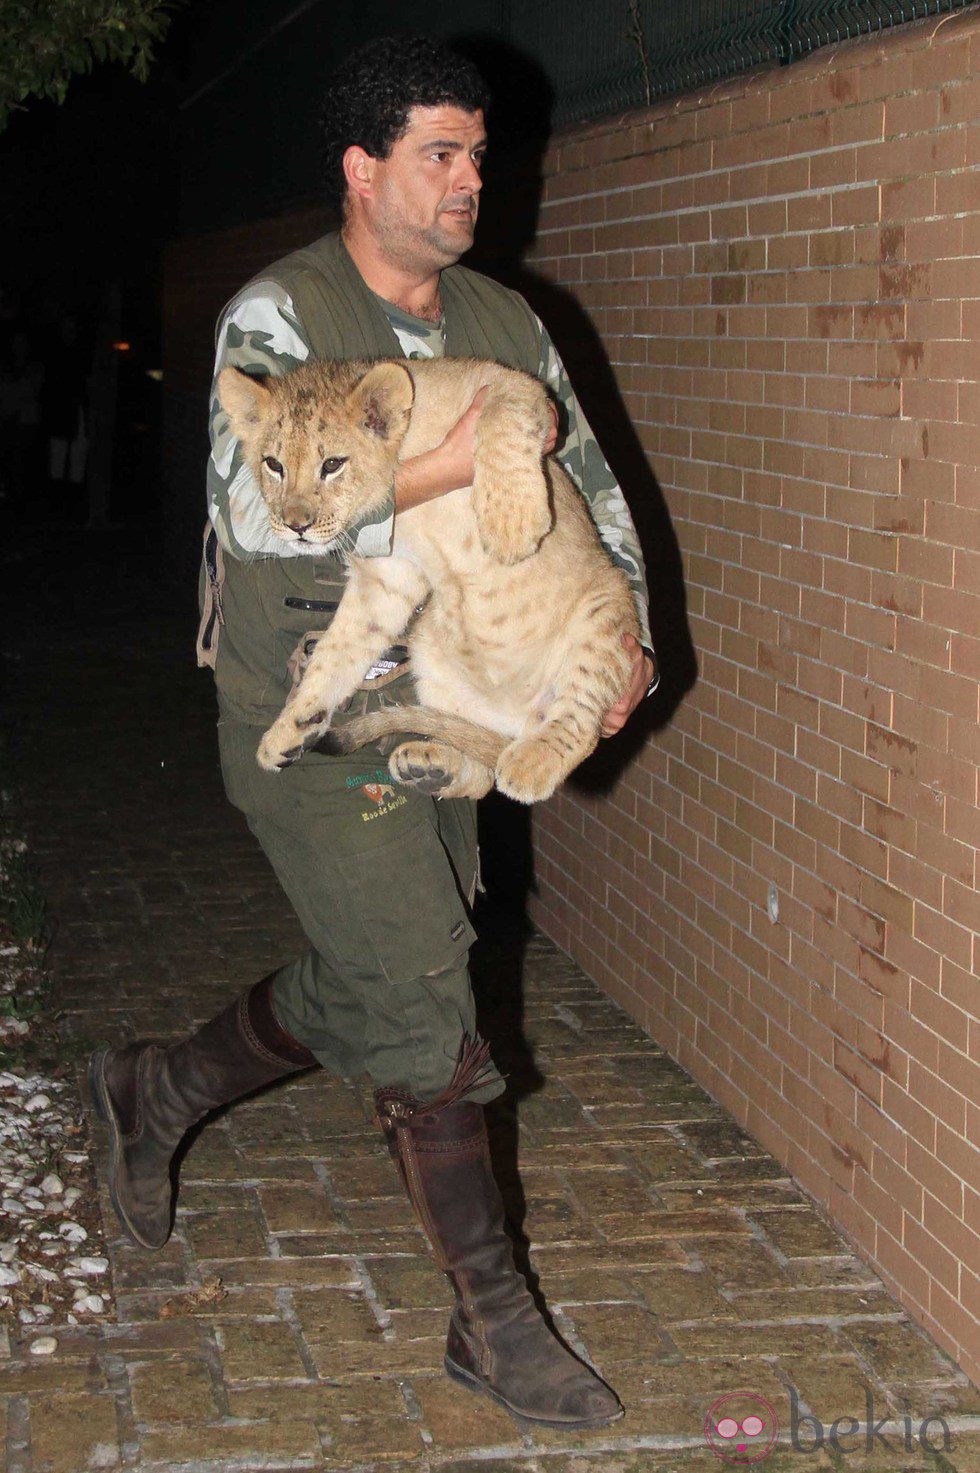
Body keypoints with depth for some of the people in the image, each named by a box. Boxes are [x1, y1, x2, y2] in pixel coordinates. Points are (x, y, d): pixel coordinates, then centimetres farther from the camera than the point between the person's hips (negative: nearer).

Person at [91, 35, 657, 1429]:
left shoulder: (505, 322, 8)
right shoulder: (278, 311, -11)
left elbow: (590, 488, 13)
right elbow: (257, 512, -24)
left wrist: (622, 635, -3)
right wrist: (450, 467, -25)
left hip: (439, 711, 7)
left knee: (365, 986, 16)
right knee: (419, 1003, -6)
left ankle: (158, 1089, 43)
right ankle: (494, 1317, 6)